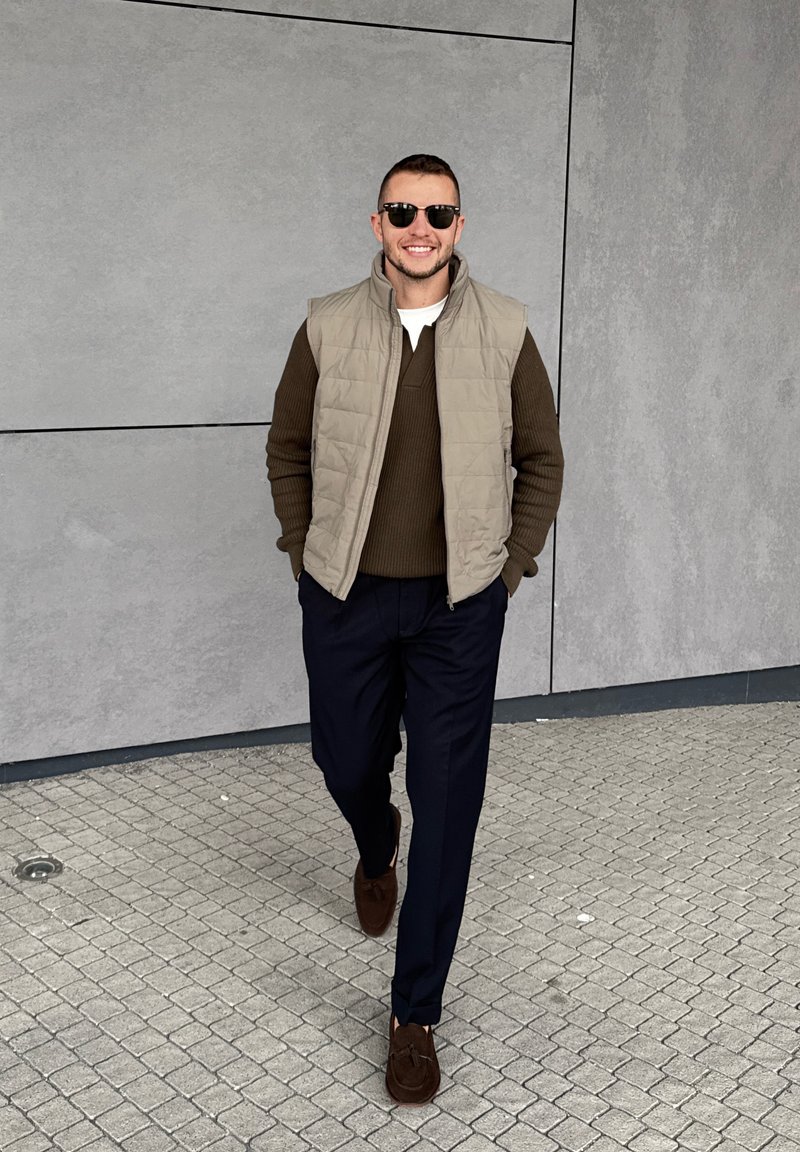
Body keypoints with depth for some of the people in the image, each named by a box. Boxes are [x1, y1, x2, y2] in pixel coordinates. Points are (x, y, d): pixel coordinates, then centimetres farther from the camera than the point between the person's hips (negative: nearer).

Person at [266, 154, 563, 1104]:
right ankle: (376, 856, 54)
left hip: (459, 605, -1)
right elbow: (287, 448, 9)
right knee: (347, 764, 16)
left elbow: (540, 456, 7)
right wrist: (305, 552, 5)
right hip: (345, 599, 1)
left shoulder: (504, 331, -2)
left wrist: (514, 561, 3)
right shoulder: (328, 328, -2)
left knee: (447, 800, -1)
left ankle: (416, 1014, 13)